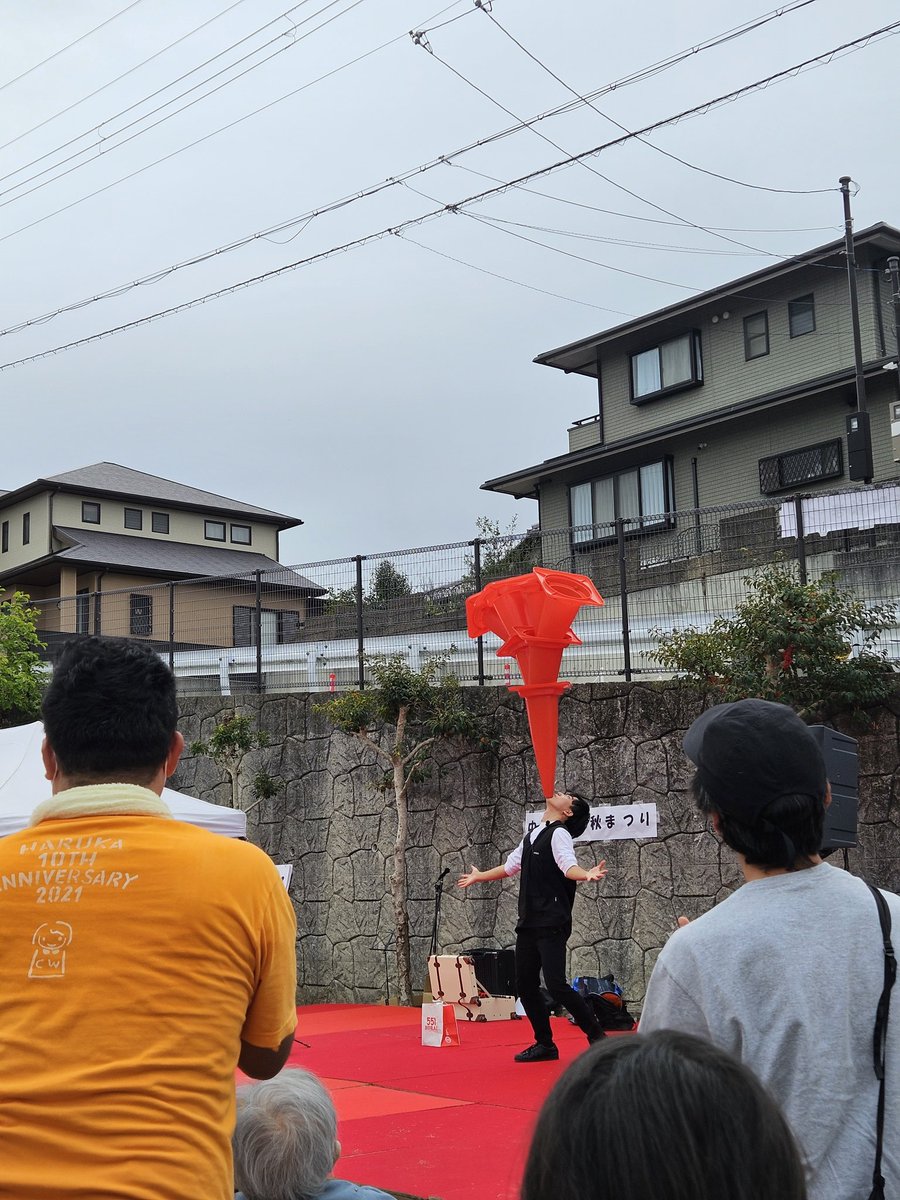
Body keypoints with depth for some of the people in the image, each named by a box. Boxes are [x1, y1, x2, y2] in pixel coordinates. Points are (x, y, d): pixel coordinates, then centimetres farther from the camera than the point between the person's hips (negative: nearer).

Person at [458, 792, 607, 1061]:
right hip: (529, 921, 8)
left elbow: (568, 866, -23)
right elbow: (511, 866, 30)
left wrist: (586, 876, -45)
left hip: (552, 924, -8)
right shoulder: (532, 836, 16)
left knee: (556, 985, -14)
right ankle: (545, 1044, 20)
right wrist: (479, 877, 42)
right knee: (525, 985, 8)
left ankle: (597, 1036, 1)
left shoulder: (559, 834, -7)